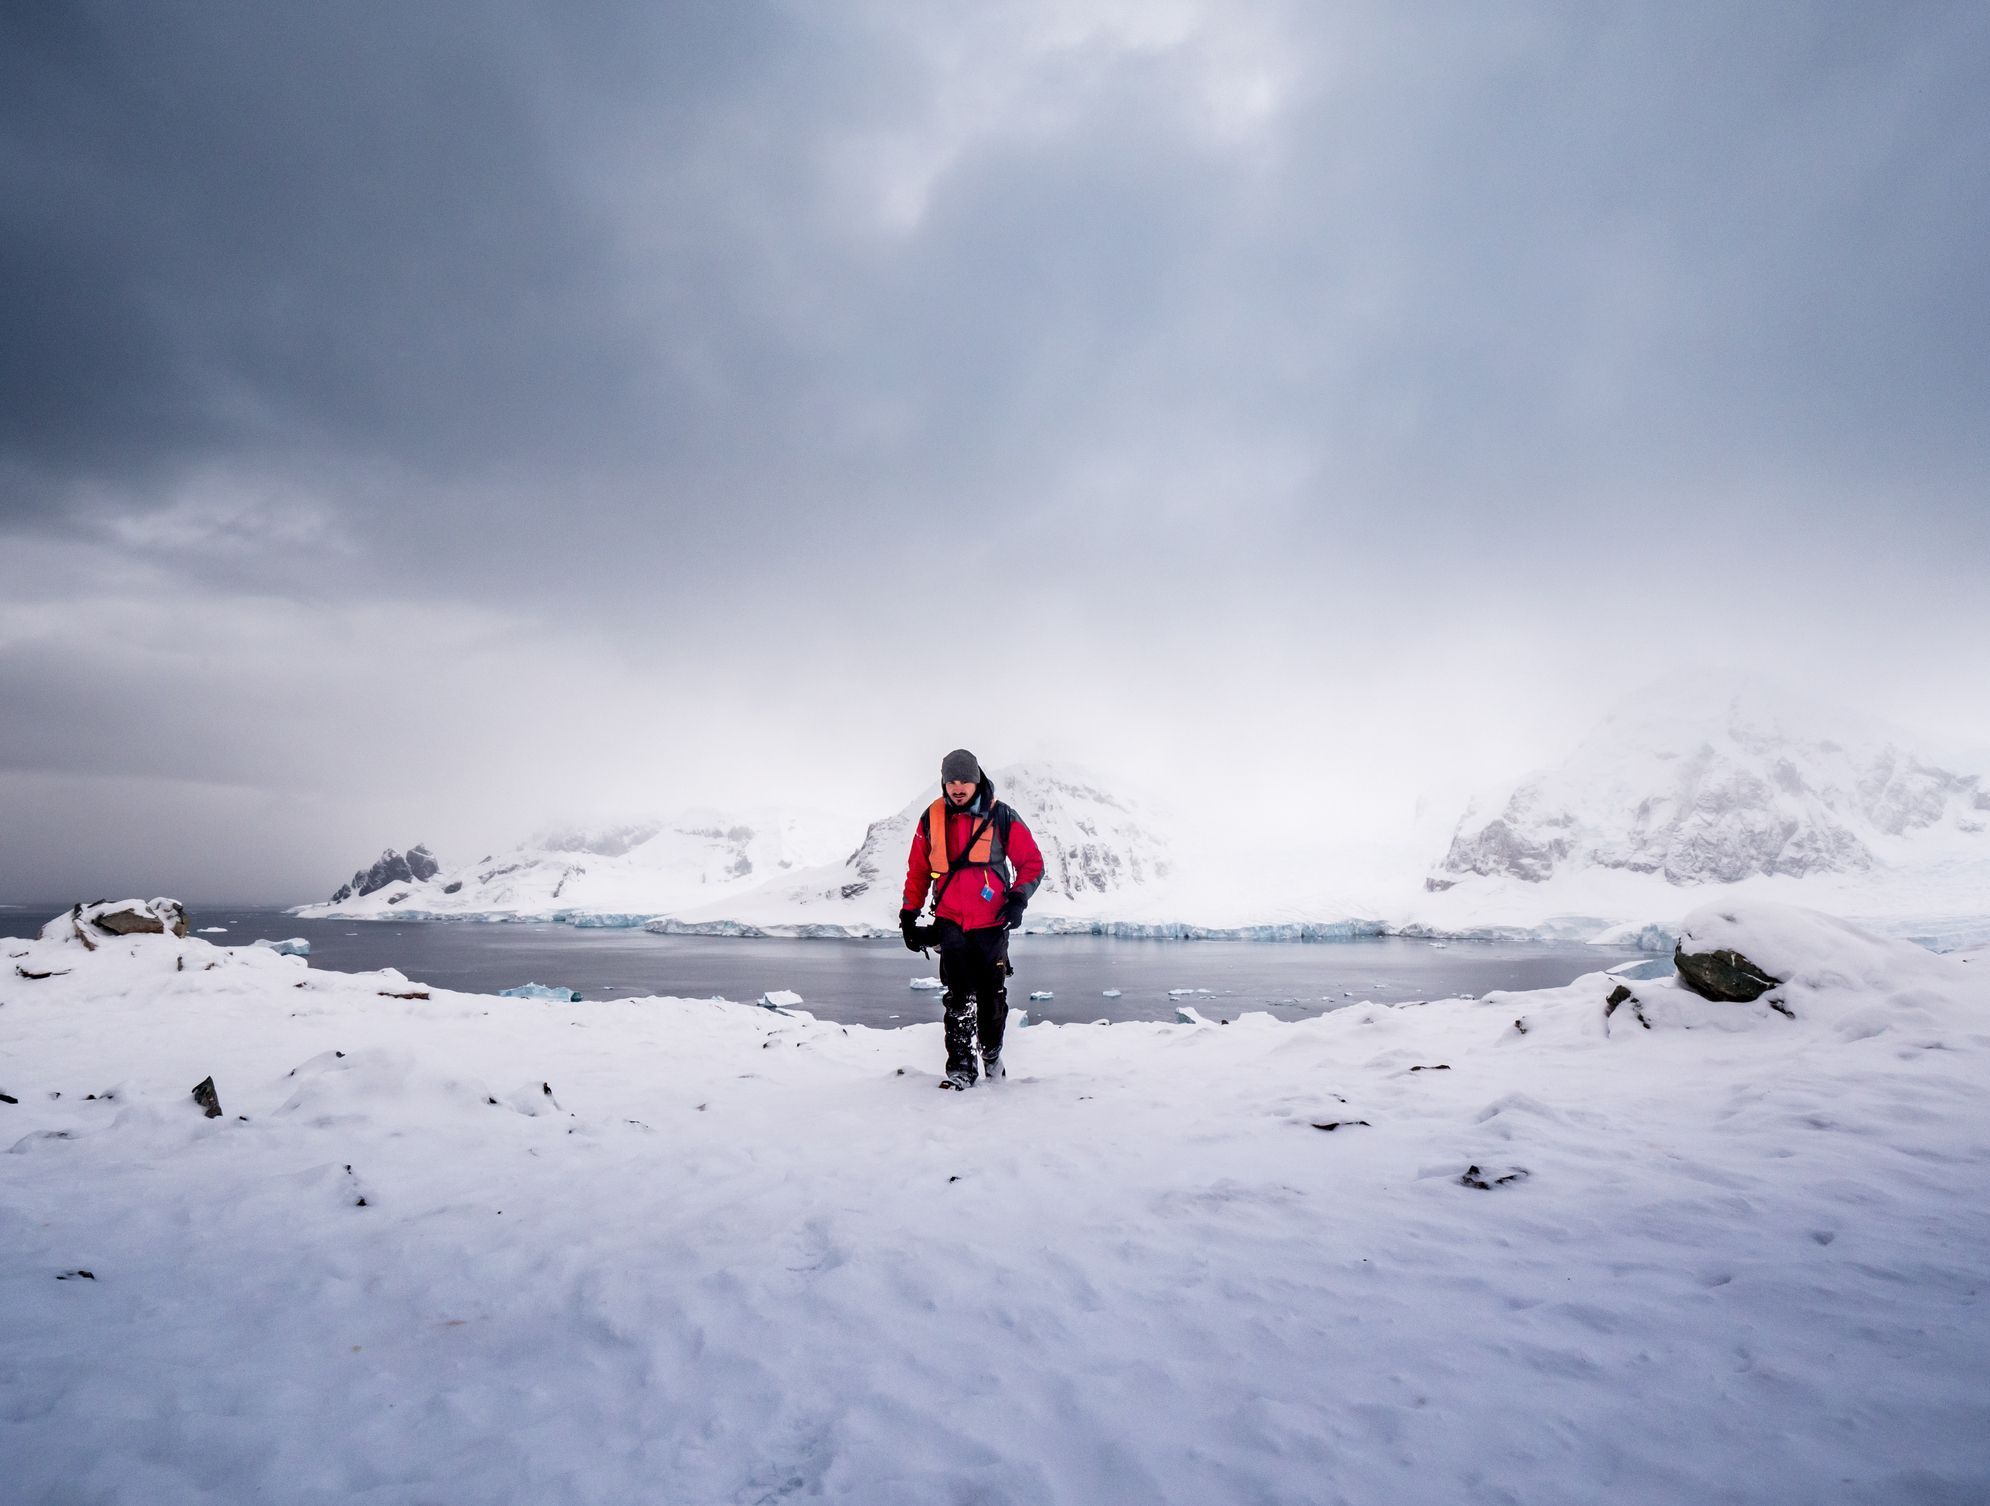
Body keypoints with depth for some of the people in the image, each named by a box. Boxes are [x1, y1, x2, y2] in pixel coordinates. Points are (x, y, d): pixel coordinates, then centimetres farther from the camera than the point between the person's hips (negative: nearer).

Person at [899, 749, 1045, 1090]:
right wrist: (909, 914, 9)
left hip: (992, 922, -1)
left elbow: (1032, 863, 0)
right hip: (950, 921, 1)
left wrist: (1018, 899, -14)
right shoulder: (932, 818, 1)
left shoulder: (1002, 817, -6)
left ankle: (992, 1050, 33)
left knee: (992, 994, 9)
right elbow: (918, 870, 11)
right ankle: (960, 1066, -2)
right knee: (958, 996, -8)